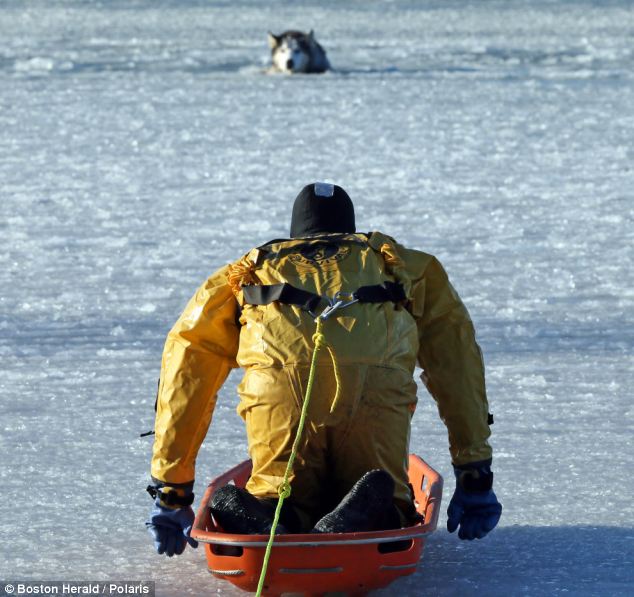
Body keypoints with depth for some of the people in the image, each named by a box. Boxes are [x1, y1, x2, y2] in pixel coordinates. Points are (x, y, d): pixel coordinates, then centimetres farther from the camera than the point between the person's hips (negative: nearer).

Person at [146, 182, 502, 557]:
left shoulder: (245, 273, 38)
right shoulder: (410, 267, 38)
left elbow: (186, 377, 34)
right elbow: (458, 360, 30)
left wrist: (171, 495, 37)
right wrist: (475, 476, 29)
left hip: (279, 380, 0)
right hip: (375, 382, 0)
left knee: (284, 502, 16)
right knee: (387, 515, 14)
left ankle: (261, 514, -20)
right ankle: (366, 513, -21)